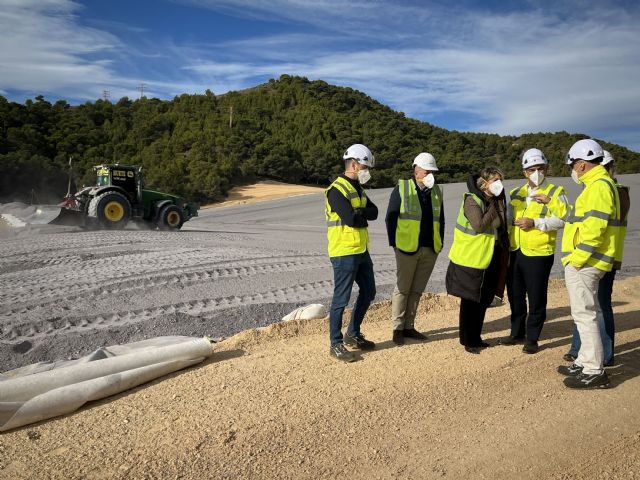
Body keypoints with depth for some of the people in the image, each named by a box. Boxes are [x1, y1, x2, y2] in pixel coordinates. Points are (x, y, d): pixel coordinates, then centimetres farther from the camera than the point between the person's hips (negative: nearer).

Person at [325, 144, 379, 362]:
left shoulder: (358, 189, 15)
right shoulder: (337, 190, -15)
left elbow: (374, 212, 3)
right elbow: (351, 219, -25)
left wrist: (358, 213, -14)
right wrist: (364, 216, -6)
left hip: (361, 251, 10)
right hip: (344, 253, -10)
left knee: (368, 292, 17)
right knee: (341, 298, -1)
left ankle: (353, 334, 31)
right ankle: (336, 344, 12)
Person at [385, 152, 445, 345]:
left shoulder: (436, 191, 10)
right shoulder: (401, 189, -5)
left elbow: (440, 219, 17)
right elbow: (390, 217, -4)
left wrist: (440, 243, 10)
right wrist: (394, 243, -7)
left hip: (430, 250, 5)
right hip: (407, 248, -5)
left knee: (417, 290, 12)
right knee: (402, 289, 2)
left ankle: (409, 326, 23)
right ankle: (398, 328, 13)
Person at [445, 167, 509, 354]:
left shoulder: (496, 201, 10)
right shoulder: (472, 200, -13)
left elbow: (499, 227, 18)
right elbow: (479, 225, -25)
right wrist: (493, 209, -18)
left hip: (489, 260, 8)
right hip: (471, 261, -8)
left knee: (483, 301, 14)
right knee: (470, 302, 2)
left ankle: (476, 338, 28)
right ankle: (468, 341, 15)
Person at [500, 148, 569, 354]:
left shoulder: (556, 192, -2)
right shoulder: (516, 193, 14)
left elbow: (561, 220, -13)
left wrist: (534, 223, -21)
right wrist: (506, 239, 7)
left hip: (538, 254, -5)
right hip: (515, 252, 6)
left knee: (536, 298, 3)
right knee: (515, 296, 14)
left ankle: (532, 338, 16)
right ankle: (517, 333, 30)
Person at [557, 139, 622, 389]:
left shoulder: (599, 186, -14)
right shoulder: (597, 184, 19)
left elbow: (594, 227, -23)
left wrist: (577, 260, -21)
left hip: (584, 263, -11)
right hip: (585, 263, 11)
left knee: (585, 314, -6)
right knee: (586, 314, 16)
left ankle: (594, 372, 1)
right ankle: (585, 362, 27)